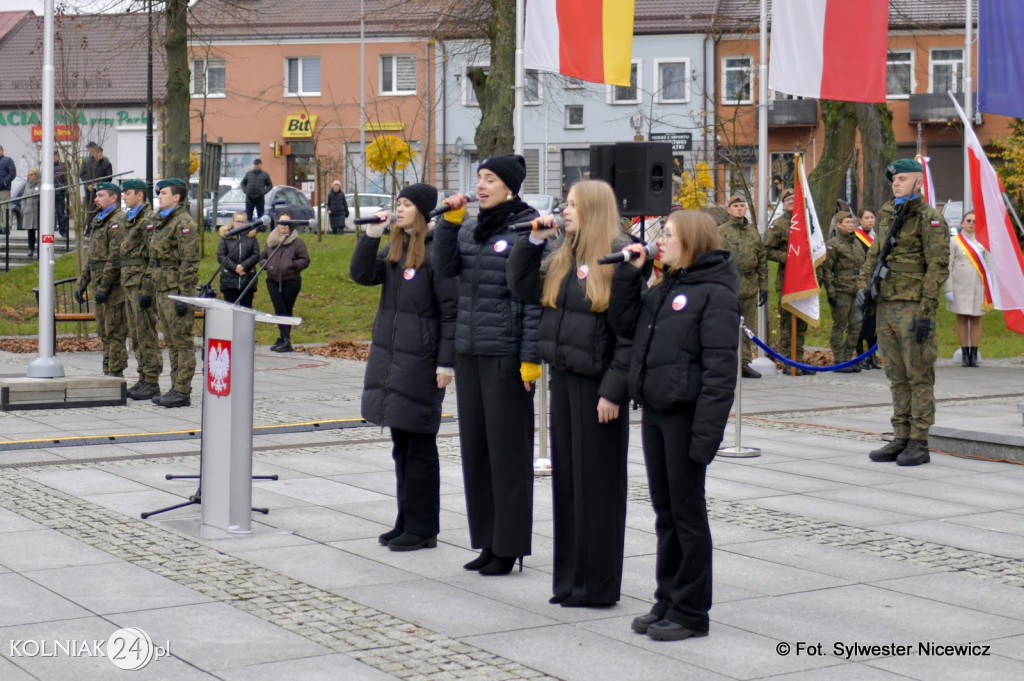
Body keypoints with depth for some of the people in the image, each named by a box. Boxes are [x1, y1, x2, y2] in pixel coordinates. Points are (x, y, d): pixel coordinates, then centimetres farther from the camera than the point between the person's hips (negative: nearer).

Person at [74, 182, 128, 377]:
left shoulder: (118, 222, -12)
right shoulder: (98, 221, 20)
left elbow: (116, 258, -20)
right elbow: (92, 257, 24)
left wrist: (103, 287, -21)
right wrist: (81, 284, 19)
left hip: (114, 287, -10)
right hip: (100, 286, 10)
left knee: (115, 332, -7)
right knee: (103, 332, 12)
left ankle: (116, 374, -5)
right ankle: (107, 372, 18)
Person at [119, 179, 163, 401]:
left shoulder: (148, 219, -12)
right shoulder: (129, 219, 18)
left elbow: (154, 257, -17)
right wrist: (124, 282, 21)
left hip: (141, 282, -10)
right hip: (128, 282, 10)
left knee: (146, 333, -8)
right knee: (135, 334, 12)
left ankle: (152, 382, -5)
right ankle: (143, 378, 17)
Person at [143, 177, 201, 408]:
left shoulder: (184, 223, -11)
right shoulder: (158, 221, 18)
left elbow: (190, 263, -16)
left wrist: (184, 296, -20)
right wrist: (146, 290, 20)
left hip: (176, 289, -10)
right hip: (161, 290, 10)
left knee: (182, 341, -6)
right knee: (171, 342, 11)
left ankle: (183, 392, -5)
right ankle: (176, 388, 16)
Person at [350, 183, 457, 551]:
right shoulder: (395, 247, 14)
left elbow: (451, 309, -14)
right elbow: (362, 274, 7)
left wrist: (446, 363, -17)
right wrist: (371, 234, -4)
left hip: (420, 361, -8)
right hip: (387, 354, 8)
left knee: (419, 445, -1)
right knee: (401, 443, 13)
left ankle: (422, 529, 7)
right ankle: (406, 521, 22)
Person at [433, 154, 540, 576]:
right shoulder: (470, 229, 13)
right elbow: (444, 268, 4)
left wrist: (531, 357, -16)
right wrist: (450, 221, -4)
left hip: (506, 355, -7)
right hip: (469, 352, 7)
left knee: (508, 448, 0)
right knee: (475, 446, 9)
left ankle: (509, 546, 8)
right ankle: (487, 541, 19)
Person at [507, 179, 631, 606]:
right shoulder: (564, 257, 12)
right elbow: (523, 288, 18)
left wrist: (614, 391, -19)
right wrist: (534, 241, 6)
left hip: (597, 382, -8)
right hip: (563, 377, 8)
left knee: (596, 482, 1)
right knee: (567, 476, 12)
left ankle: (596, 585, 10)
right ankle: (569, 578, 21)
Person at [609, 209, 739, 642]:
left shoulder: (715, 293, -11)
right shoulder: (664, 289, 15)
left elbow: (720, 367, -17)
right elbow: (625, 323, 15)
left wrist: (707, 432, -22)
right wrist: (629, 273, 5)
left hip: (686, 414, -8)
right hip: (655, 412, 8)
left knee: (688, 513, 1)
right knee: (665, 512, 14)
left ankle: (691, 612, 10)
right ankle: (668, 601, 23)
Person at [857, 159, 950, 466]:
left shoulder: (929, 218, -6)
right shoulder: (887, 216, 17)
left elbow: (938, 266, -12)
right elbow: (873, 255, 25)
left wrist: (925, 311, -18)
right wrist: (864, 285, 7)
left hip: (913, 308, -7)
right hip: (885, 307, 7)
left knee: (919, 377, -3)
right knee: (897, 377, 11)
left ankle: (919, 444, 0)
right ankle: (901, 439, 17)